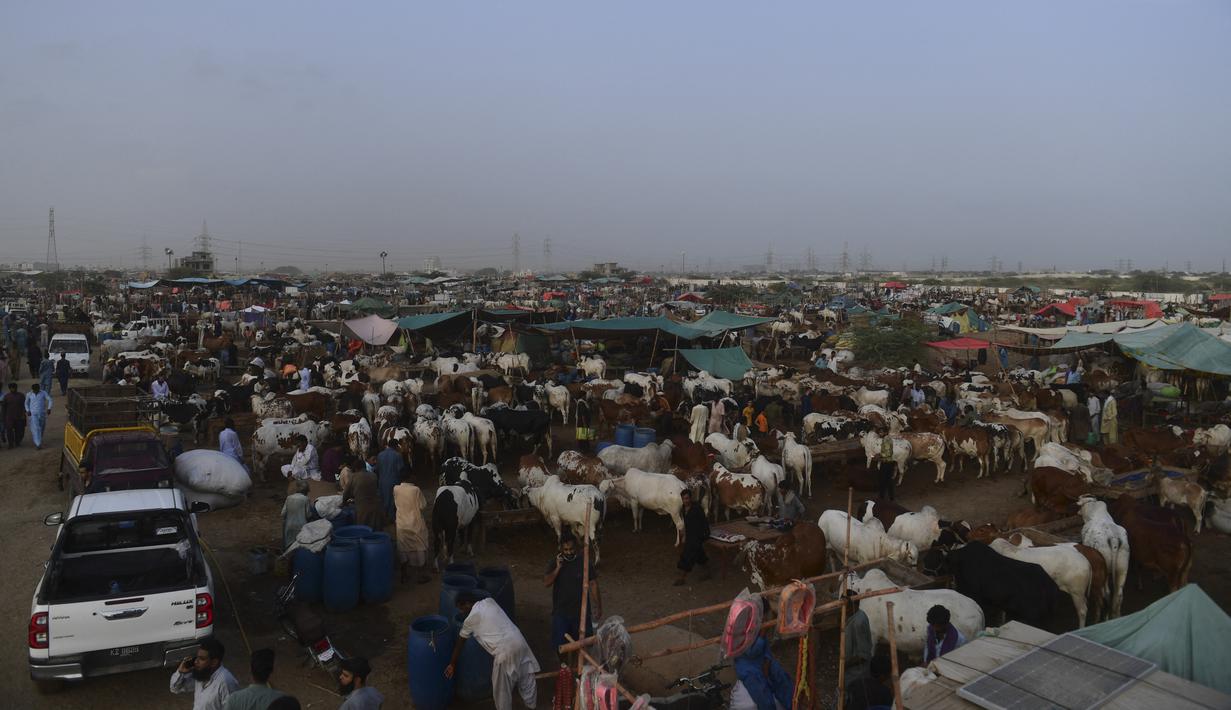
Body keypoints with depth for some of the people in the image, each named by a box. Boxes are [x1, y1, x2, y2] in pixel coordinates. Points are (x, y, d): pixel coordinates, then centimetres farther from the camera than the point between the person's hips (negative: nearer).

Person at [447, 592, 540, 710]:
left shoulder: (471, 618, 0)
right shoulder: (489, 601, 15)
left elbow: (459, 643, 13)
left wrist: (452, 664, 24)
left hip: (505, 650, -7)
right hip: (519, 641, 7)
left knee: (501, 689, 12)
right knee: (526, 680, 21)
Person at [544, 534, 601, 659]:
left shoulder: (585, 562, -7)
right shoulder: (555, 563, -5)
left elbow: (593, 584, -2)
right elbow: (546, 583, -15)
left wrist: (598, 606, -3)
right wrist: (558, 568, -23)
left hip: (581, 610, 0)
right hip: (561, 611, 0)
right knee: (559, 644, 3)